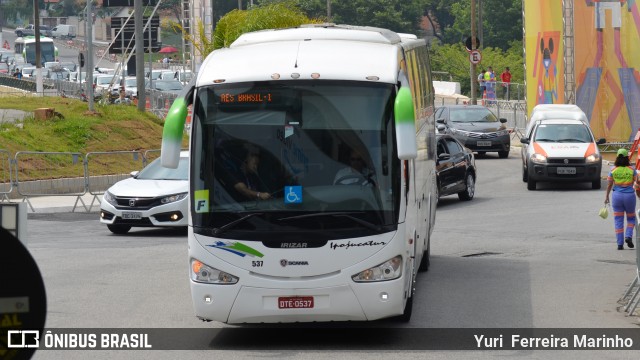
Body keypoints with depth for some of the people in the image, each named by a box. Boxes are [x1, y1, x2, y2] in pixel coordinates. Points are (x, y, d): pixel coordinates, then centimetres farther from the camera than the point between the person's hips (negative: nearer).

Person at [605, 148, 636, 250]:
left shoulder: (613, 170, -4)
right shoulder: (631, 170, -7)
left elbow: (609, 185, 2)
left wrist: (606, 197, 14)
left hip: (617, 196, 1)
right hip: (629, 195, -1)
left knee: (618, 220, 7)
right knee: (631, 218, 18)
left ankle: (620, 243, 4)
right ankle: (628, 236, -4)